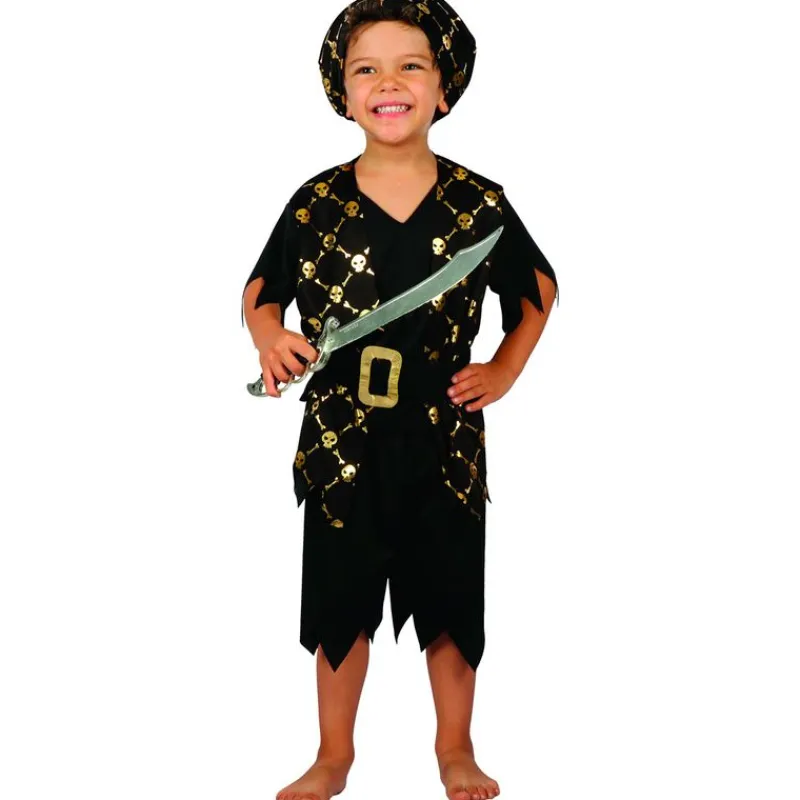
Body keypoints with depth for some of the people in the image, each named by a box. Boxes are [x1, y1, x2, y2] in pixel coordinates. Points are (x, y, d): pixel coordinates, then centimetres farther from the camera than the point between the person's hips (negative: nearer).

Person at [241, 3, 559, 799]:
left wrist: (504, 372, 1)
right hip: (341, 443, 0)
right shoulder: (316, 204, -7)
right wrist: (270, 337, -14)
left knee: (450, 606, 14)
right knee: (340, 606, 14)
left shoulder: (480, 205, -7)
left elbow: (539, 290, 10)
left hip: (445, 443, 0)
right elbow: (259, 293, 6)